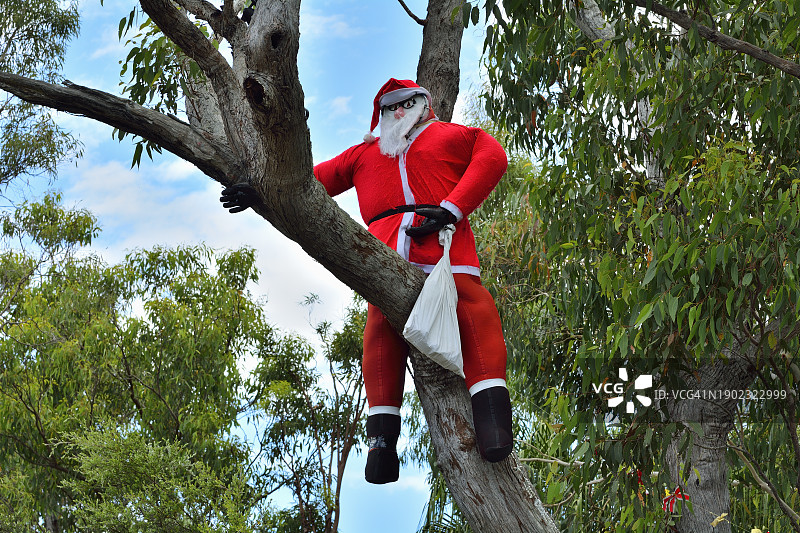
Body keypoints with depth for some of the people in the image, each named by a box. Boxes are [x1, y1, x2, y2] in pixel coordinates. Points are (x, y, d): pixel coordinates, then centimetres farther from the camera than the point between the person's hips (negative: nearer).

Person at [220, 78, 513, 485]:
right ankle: (383, 435, -23)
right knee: (382, 320, -17)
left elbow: (492, 157, 9)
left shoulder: (450, 135, 25)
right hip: (385, 246, 2)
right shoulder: (365, 152, 36)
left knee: (472, 304, -25)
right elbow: (317, 178, 32)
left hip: (442, 236, -2)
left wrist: (452, 208, -5)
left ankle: (489, 406, -37)